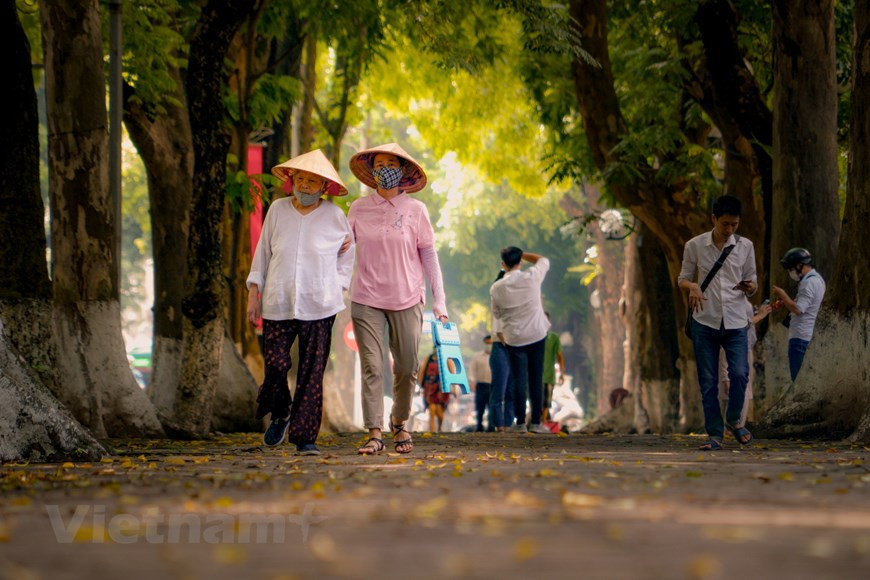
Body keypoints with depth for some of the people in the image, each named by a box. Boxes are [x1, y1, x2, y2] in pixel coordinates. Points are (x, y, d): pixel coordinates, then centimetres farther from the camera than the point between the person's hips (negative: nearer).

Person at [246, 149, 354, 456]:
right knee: (275, 365, -5)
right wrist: (254, 292, 11)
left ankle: (305, 437, 2)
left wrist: (338, 287, 6)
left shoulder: (334, 215, 2)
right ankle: (279, 415, 25)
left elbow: (347, 254, 16)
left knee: (311, 374, -3)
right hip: (278, 304, 1)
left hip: (319, 306, -1)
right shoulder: (277, 210, 5)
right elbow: (263, 252, 13)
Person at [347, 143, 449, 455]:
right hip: (366, 300, 0)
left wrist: (440, 301, 0)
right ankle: (374, 434, -5)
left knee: (406, 369, 3)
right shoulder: (358, 209, 4)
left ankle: (400, 423, 24)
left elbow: (429, 256, 5)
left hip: (407, 300, 0)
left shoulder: (415, 210, 2)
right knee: (372, 367, -7)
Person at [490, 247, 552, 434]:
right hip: (537, 334, 0)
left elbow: (497, 313, 5)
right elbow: (544, 261, 10)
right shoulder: (532, 278, -10)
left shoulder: (496, 288, -9)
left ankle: (520, 422, 1)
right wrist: (522, 254, 13)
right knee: (536, 378, 5)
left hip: (513, 338, 0)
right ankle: (536, 422, 5)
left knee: (519, 380, 4)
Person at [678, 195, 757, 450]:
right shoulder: (695, 246, 1)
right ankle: (715, 435, 9)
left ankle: (734, 420, 13)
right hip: (704, 321, 0)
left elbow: (753, 284, 10)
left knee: (740, 374, -13)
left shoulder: (745, 246, 4)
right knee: (708, 381, 0)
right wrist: (692, 286, -15)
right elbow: (683, 278, 8)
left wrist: (750, 287, -15)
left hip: (735, 323, 0)